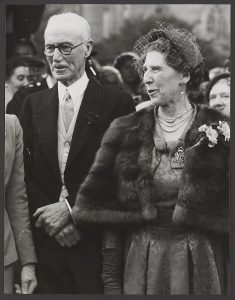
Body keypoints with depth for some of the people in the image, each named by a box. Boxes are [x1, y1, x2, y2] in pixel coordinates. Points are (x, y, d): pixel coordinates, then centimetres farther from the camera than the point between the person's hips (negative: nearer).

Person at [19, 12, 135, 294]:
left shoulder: (117, 103, -4)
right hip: (45, 245, 3)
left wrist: (70, 207, -12)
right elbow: (25, 174, 6)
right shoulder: (33, 104, 8)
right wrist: (51, 217, -9)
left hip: (97, 246, -3)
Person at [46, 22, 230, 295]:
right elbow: (110, 210, 2)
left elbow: (224, 211, -1)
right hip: (139, 260, 2)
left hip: (200, 261, -1)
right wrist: (111, 280, -4)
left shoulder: (218, 130, -3)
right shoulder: (127, 132, 2)